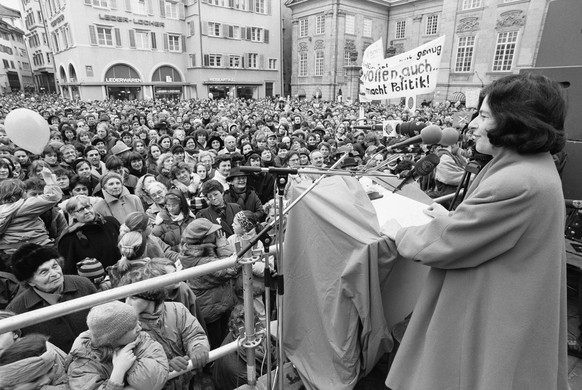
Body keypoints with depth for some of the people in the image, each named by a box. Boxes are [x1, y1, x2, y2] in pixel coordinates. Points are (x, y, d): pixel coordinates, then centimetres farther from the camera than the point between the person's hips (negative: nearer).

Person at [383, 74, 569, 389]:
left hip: (494, 321, -9)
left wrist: (398, 233, -8)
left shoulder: (516, 182, -29)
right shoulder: (534, 165, 4)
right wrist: (452, 218, 9)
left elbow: (443, 244, -24)